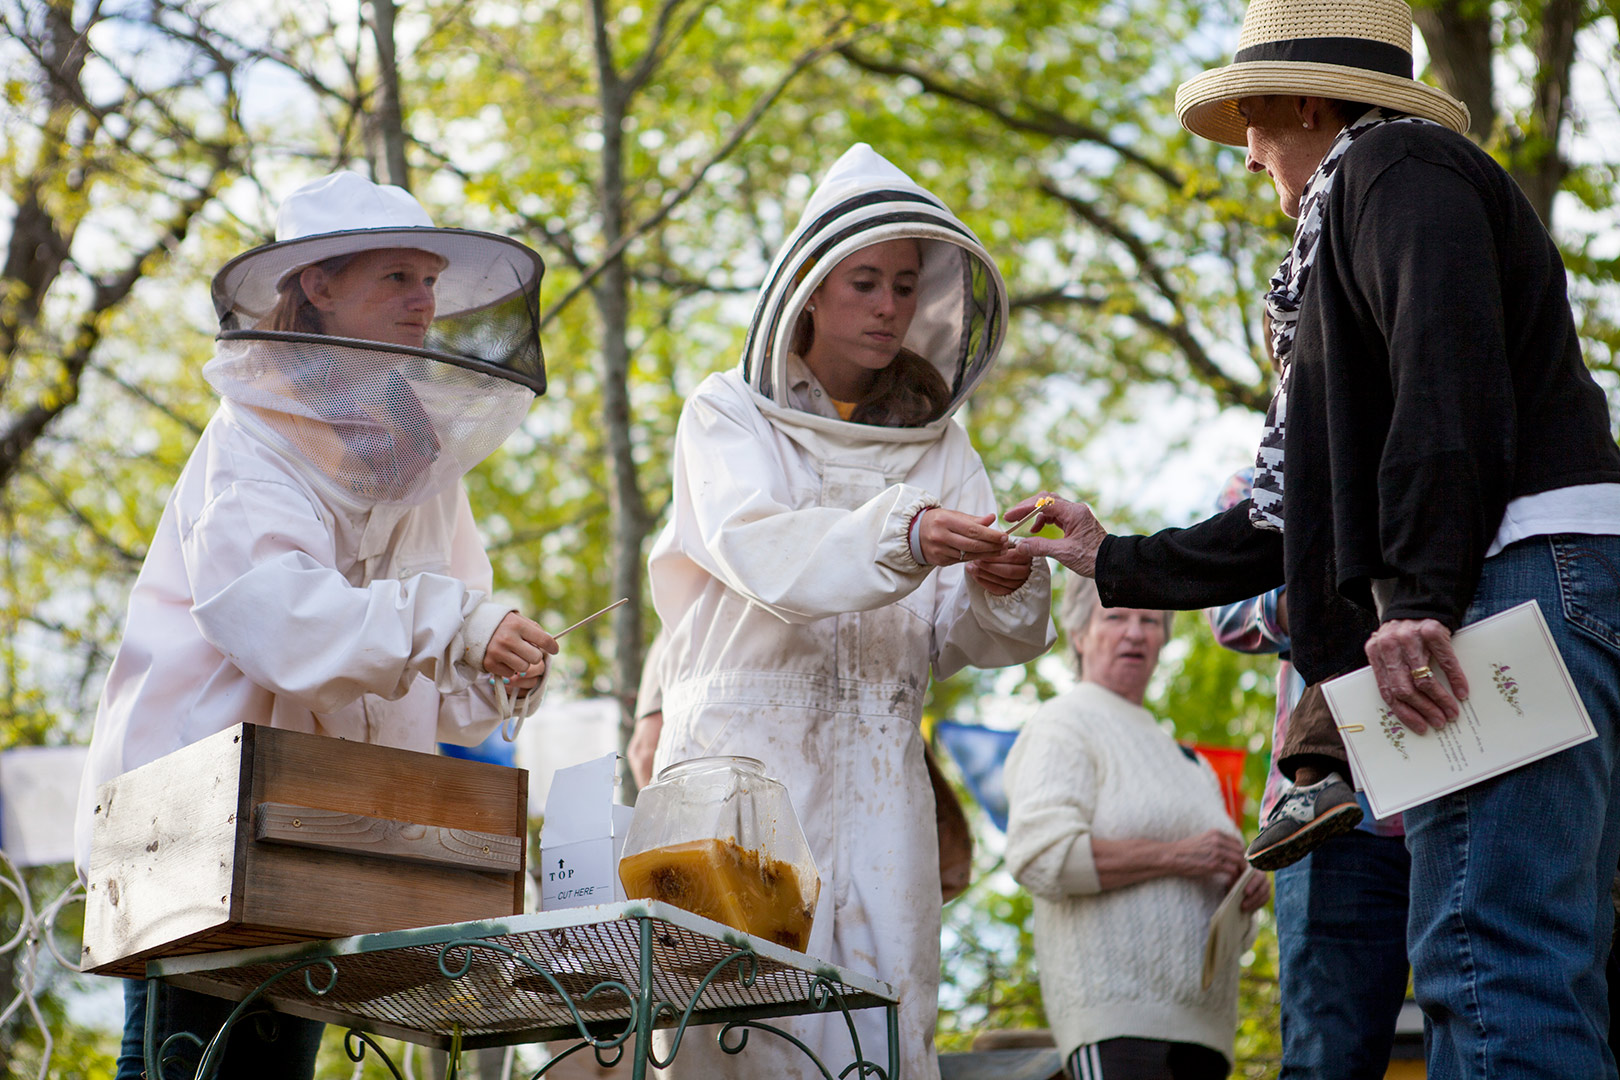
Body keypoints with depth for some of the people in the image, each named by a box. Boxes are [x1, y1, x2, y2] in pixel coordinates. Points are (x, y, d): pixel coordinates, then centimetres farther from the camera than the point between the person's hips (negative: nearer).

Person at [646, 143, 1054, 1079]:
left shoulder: (937, 443, 16)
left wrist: (1001, 590, -17)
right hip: (745, 757, -3)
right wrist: (900, 537, -32)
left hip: (878, 776, 3)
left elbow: (965, 640, 6)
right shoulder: (730, 415, 7)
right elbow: (759, 553, -15)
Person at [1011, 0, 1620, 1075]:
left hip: (1526, 576, -10)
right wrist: (1116, 563, 40)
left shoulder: (1392, 165, 4)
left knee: (1487, 963, -20)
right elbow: (1305, 515, 34)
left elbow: (1450, 372, -15)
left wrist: (1418, 598, -24)